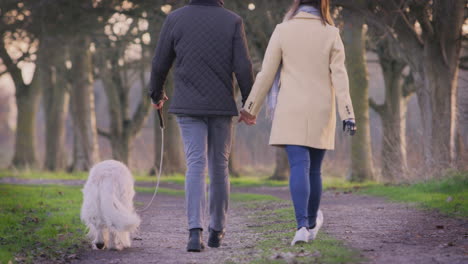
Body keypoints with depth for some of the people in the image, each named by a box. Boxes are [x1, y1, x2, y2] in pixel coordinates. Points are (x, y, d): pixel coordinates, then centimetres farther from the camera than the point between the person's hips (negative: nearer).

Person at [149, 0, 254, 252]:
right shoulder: (233, 21, -4)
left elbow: (160, 63, 4)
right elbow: (243, 67, -8)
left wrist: (156, 94, 21)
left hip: (188, 106, 0)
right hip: (222, 107, 0)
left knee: (196, 165, -4)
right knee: (219, 167, 13)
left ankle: (195, 230, -20)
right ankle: (217, 230, 22)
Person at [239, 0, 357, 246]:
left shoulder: (283, 30, -2)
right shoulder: (330, 33, -1)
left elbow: (266, 73, -2)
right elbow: (339, 76, -6)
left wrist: (250, 108, 6)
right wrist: (347, 114, -7)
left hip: (291, 112, -1)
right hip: (320, 113, 1)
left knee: (299, 167, -5)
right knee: (314, 169, 13)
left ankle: (302, 225, -21)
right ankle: (312, 223, 29)